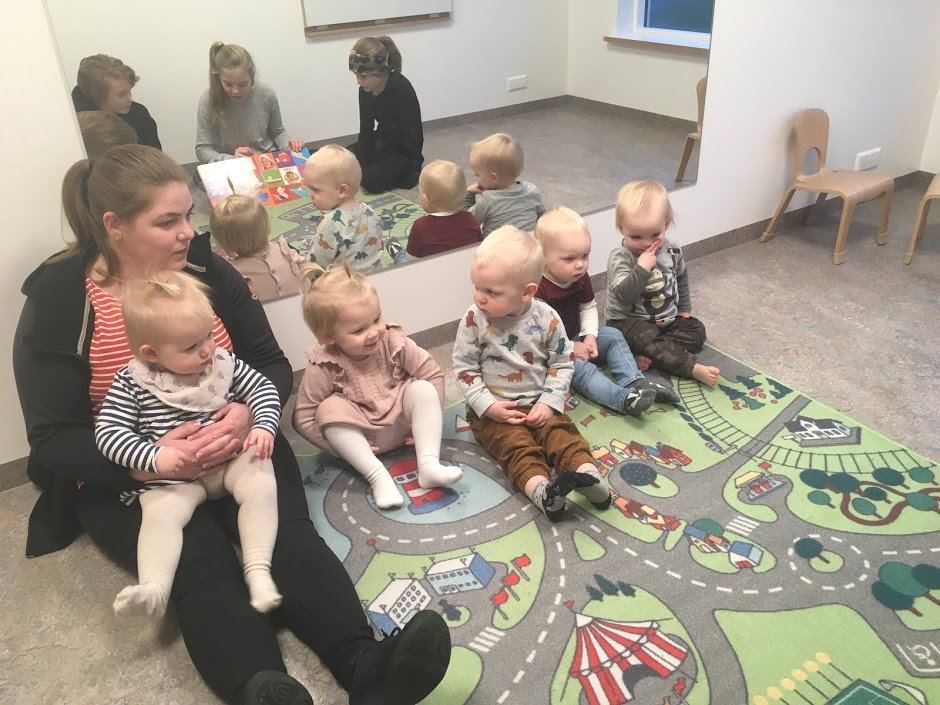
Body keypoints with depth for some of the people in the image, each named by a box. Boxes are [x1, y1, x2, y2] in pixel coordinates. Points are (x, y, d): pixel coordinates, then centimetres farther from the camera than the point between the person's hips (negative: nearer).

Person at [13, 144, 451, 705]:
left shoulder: (209, 271, 1)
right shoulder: (57, 301, -8)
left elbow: (272, 365, 3)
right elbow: (53, 438, -10)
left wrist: (249, 413, -21)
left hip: (238, 450, 2)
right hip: (127, 479, -1)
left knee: (287, 533, -26)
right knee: (202, 566, -29)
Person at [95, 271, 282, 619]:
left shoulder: (223, 362, 1)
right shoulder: (131, 382, -7)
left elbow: (263, 388, 7)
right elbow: (108, 431, -10)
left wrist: (263, 426, -13)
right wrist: (153, 457, -26)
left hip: (233, 458, 2)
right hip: (174, 474, -1)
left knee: (261, 485, -24)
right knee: (160, 512, -27)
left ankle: (258, 571, -24)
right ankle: (153, 589, -33)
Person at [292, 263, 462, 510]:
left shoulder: (393, 343, -16)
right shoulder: (324, 366, -19)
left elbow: (433, 374, -6)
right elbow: (303, 418, -14)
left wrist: (426, 418, -10)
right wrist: (344, 446, -17)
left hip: (401, 425, 2)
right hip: (359, 435, -1)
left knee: (424, 389, -24)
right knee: (330, 409, -29)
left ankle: (428, 465, -31)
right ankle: (377, 475, -31)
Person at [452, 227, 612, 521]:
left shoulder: (546, 319, -10)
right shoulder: (474, 319, -13)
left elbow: (563, 362, -1)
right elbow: (464, 368, -7)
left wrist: (550, 402, -12)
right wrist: (487, 406, -16)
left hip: (538, 405, 2)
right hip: (494, 409, -2)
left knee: (562, 434, -19)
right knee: (518, 445, -23)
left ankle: (586, 473, -33)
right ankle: (540, 488, -43)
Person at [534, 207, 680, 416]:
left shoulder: (580, 277, -2)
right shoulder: (537, 287, -28)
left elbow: (588, 307, 8)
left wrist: (590, 335, -10)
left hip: (576, 337, 9)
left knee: (613, 335, -2)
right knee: (579, 366, -30)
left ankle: (635, 381, -15)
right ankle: (624, 399, -43)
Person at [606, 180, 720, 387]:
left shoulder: (672, 252, -1)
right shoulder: (619, 258, -19)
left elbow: (681, 280, 19)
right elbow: (623, 296, -30)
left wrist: (684, 308, 16)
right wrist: (642, 268, -35)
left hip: (668, 319, 7)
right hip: (629, 321, -6)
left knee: (697, 330, -8)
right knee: (645, 337, -34)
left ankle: (649, 355, -24)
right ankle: (694, 368, -34)